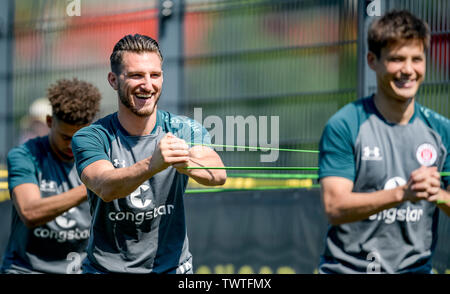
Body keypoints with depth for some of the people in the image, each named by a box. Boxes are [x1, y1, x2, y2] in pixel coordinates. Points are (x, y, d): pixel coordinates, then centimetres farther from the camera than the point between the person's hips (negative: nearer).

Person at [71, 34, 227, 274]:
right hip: (107, 267, 0)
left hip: (173, 267, 1)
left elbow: (218, 174, -22)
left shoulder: (185, 130, -4)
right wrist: (152, 164, -47)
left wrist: (187, 163, -44)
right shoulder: (90, 138, -9)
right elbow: (105, 186, -28)